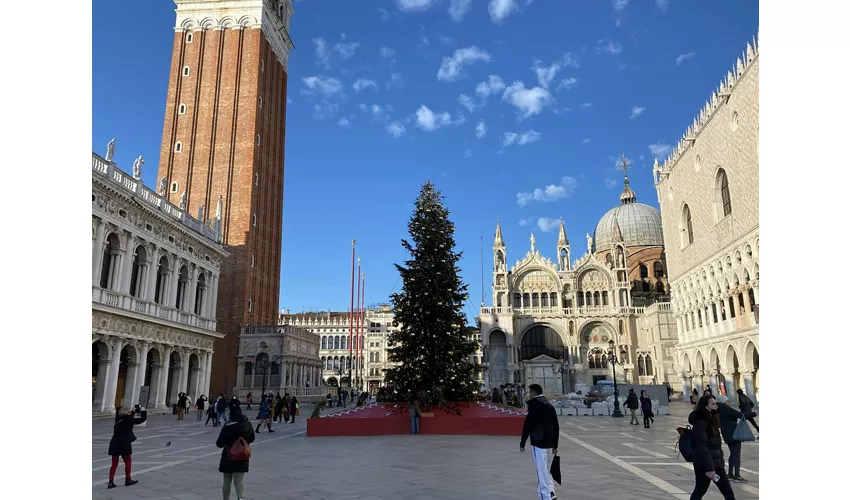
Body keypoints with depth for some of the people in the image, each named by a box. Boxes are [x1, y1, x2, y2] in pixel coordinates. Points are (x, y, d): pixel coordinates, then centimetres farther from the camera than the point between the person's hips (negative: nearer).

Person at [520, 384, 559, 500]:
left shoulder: (534, 405, -10)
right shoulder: (549, 405, 14)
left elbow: (528, 425, -15)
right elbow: (556, 427, 17)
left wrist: (522, 443, -8)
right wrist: (555, 445, 22)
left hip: (538, 442, -8)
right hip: (548, 442, 8)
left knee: (542, 470, -2)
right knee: (545, 468, 18)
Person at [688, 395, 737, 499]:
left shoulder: (711, 420, 11)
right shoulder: (700, 423, -17)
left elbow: (716, 445, 16)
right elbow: (702, 447, -22)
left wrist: (721, 461, 14)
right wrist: (709, 467, -25)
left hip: (716, 462, 9)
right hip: (704, 464, -9)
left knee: (728, 492, 7)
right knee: (699, 491, 3)